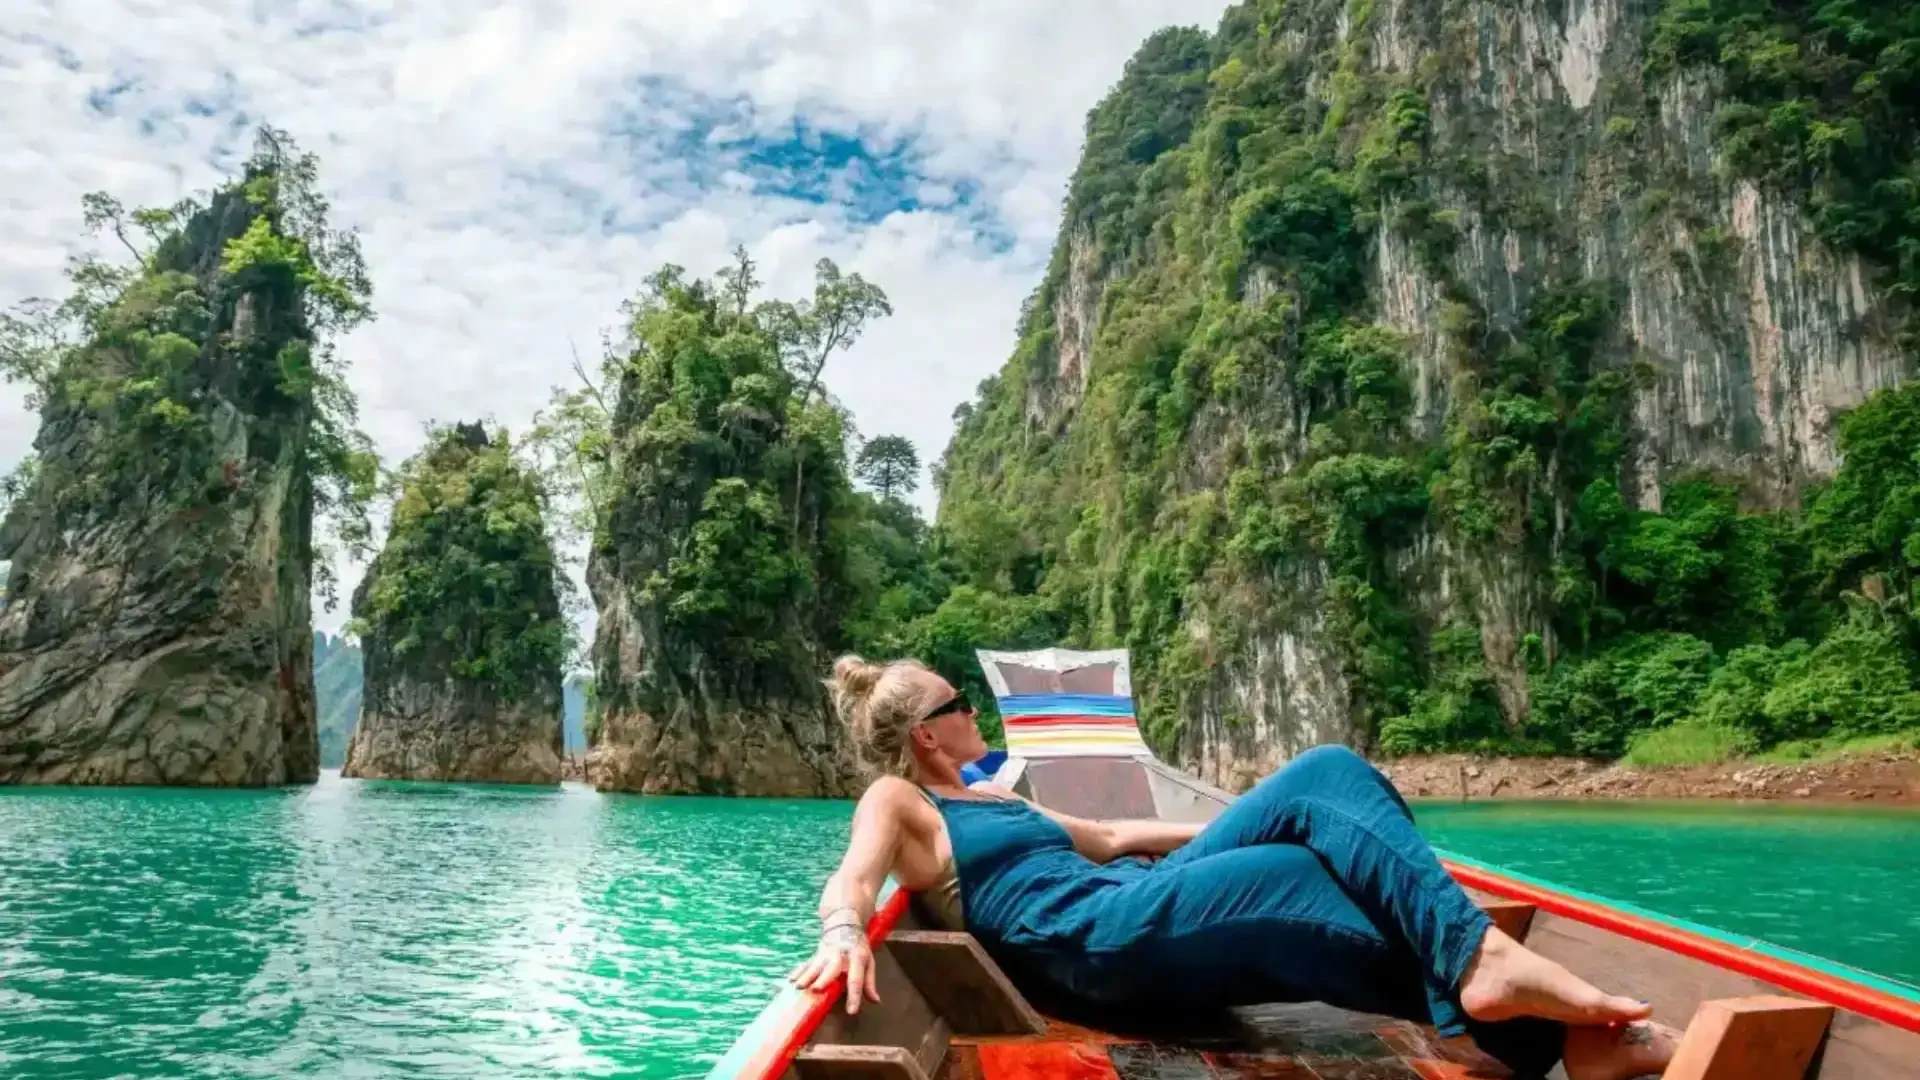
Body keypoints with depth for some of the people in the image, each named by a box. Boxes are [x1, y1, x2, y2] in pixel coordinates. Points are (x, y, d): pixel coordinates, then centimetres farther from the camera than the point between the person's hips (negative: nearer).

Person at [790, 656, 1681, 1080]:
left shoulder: (989, 800, 31)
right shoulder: (894, 801, 6)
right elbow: (851, 879, -15)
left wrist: (1230, 832, 37)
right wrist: (843, 930, -39)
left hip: (1141, 905, 9)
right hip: (1095, 939, -8)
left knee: (1324, 777, -9)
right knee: (1302, 880, -22)